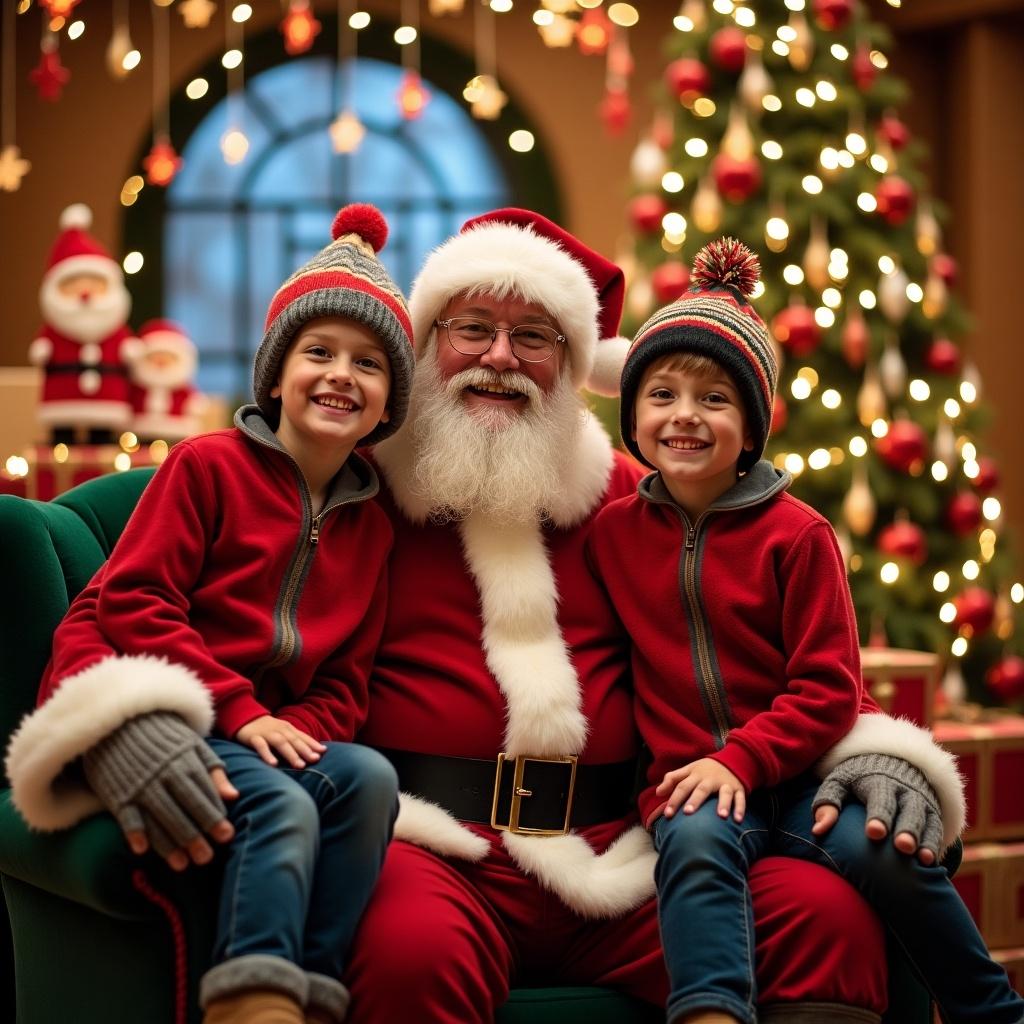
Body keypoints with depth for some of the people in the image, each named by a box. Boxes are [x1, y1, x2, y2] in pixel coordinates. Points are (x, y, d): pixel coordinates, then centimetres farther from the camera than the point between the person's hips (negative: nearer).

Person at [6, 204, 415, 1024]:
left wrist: (299, 729, -10)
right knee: (282, 806, -31)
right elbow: (130, 601, -8)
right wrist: (238, 708, -15)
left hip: (271, 729, 5)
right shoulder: (210, 464, 0)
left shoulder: (368, 526, 15)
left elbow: (347, 681, 14)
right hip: (146, 713, -5)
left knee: (368, 776, -23)